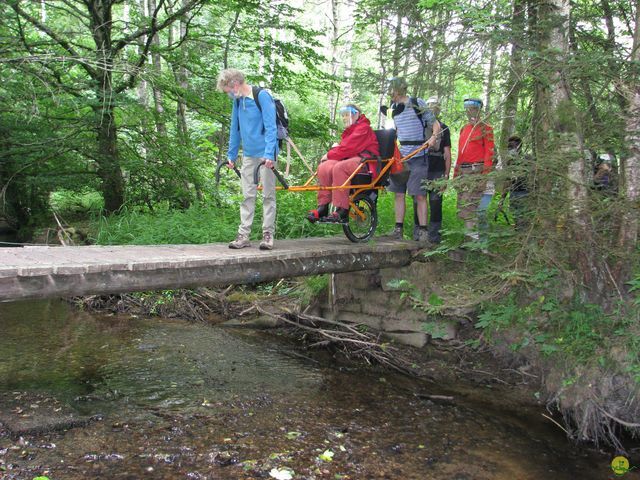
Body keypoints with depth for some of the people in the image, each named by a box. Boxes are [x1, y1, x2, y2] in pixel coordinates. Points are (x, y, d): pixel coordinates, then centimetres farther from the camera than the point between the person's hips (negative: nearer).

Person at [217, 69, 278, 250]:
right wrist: (231, 155, 18)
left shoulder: (262, 96, -11)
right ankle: (243, 235, 8)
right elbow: (235, 130, 18)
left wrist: (269, 154, -23)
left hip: (265, 154, -6)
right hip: (248, 154, 6)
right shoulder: (238, 101, 10)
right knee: (247, 196, 5)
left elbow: (270, 127, -16)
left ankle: (268, 234, 7)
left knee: (268, 195, 1)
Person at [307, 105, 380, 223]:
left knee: (339, 168, -36)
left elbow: (348, 147, -14)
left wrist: (329, 155, -6)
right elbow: (345, 147, 23)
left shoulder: (363, 128, -4)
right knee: (324, 167, -16)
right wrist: (335, 149, 0)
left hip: (364, 161, -9)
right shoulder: (350, 130, 28)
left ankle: (342, 212, -37)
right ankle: (323, 207, -19)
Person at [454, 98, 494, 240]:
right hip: (463, 170, 8)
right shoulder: (464, 129, 20)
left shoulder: (485, 128, -1)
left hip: (477, 170, -8)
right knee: (461, 206, 8)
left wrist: (485, 173, -15)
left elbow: (489, 152, -7)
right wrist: (456, 172, 16)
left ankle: (472, 234, -10)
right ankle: (470, 231, 17)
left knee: (471, 204, -13)